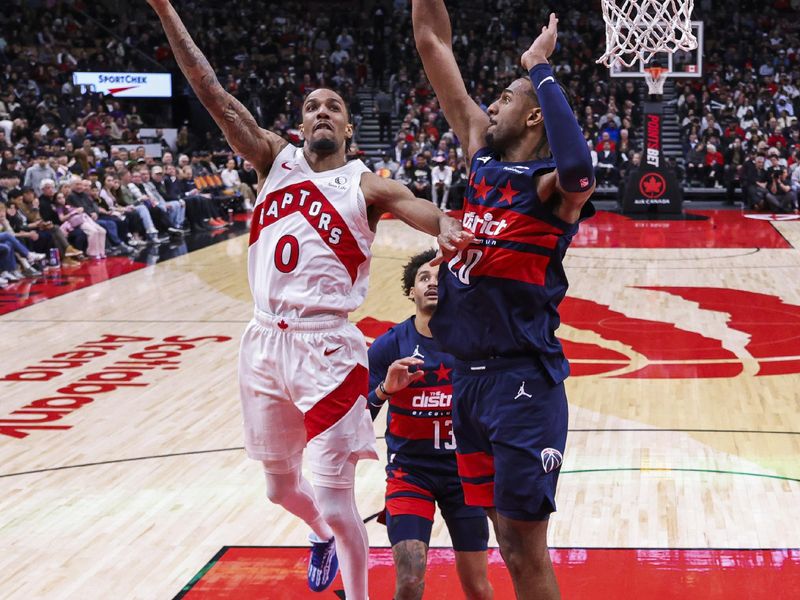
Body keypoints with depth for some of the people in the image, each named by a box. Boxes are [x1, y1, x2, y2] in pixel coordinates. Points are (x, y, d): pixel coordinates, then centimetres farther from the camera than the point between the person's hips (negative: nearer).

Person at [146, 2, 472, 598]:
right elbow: (212, 92, 3)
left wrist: (447, 227, -44)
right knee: (281, 486, 21)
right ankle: (322, 537, 52)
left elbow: (419, 207, -19)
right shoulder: (275, 159, 9)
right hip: (265, 342, 4)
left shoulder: (365, 186, 1)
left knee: (335, 500, -7)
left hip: (326, 347, -4)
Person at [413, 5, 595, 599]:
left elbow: (577, 170, -37)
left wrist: (540, 69, -27)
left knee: (526, 547, -4)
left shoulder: (552, 184, -10)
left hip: (524, 381, -7)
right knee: (510, 542, 15)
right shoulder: (483, 157, 10)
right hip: (469, 376, 7)